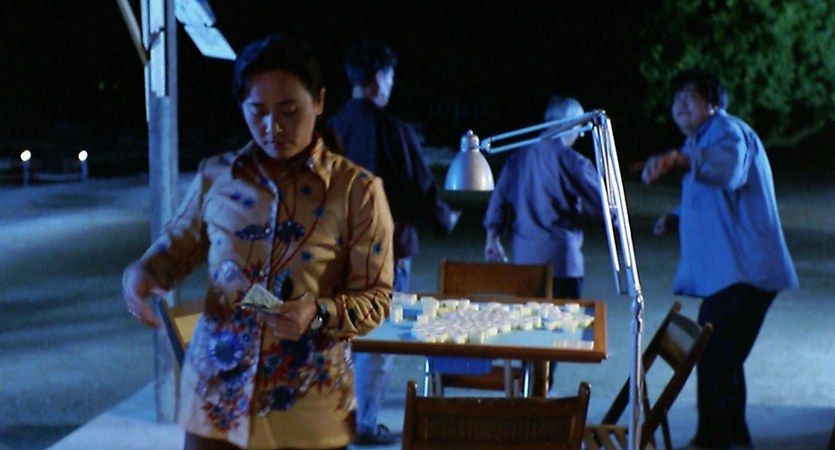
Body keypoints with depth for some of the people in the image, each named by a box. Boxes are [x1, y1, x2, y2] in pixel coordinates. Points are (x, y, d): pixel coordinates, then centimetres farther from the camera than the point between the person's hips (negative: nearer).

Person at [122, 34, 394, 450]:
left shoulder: (357, 189, -7)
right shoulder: (215, 177, 3)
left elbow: (376, 298, -5)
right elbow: (178, 244, 17)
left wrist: (319, 314, -24)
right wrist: (142, 272, -5)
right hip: (215, 396, 3)